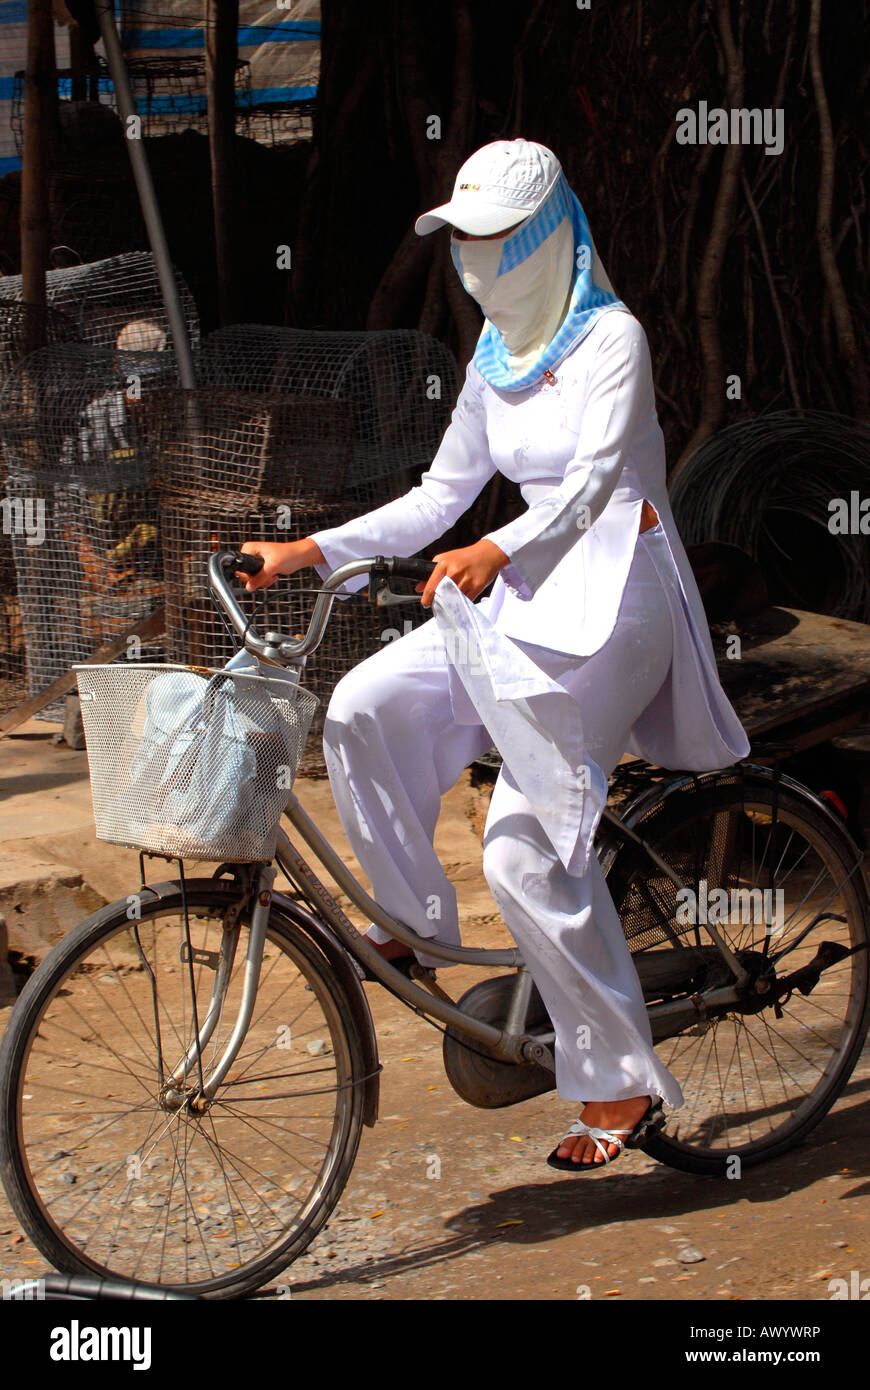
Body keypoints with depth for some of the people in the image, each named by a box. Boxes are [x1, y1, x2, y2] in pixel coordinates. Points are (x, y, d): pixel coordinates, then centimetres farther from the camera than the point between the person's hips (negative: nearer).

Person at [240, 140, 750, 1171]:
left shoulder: (611, 338, -11)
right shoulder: (496, 359, 13)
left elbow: (591, 484, -26)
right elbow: (440, 498, 14)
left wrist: (496, 553, -44)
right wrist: (311, 552, 3)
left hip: (617, 591, -7)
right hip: (530, 593, 7)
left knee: (525, 853, -14)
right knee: (364, 708, -16)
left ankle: (622, 1085, -2)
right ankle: (415, 921, 2)